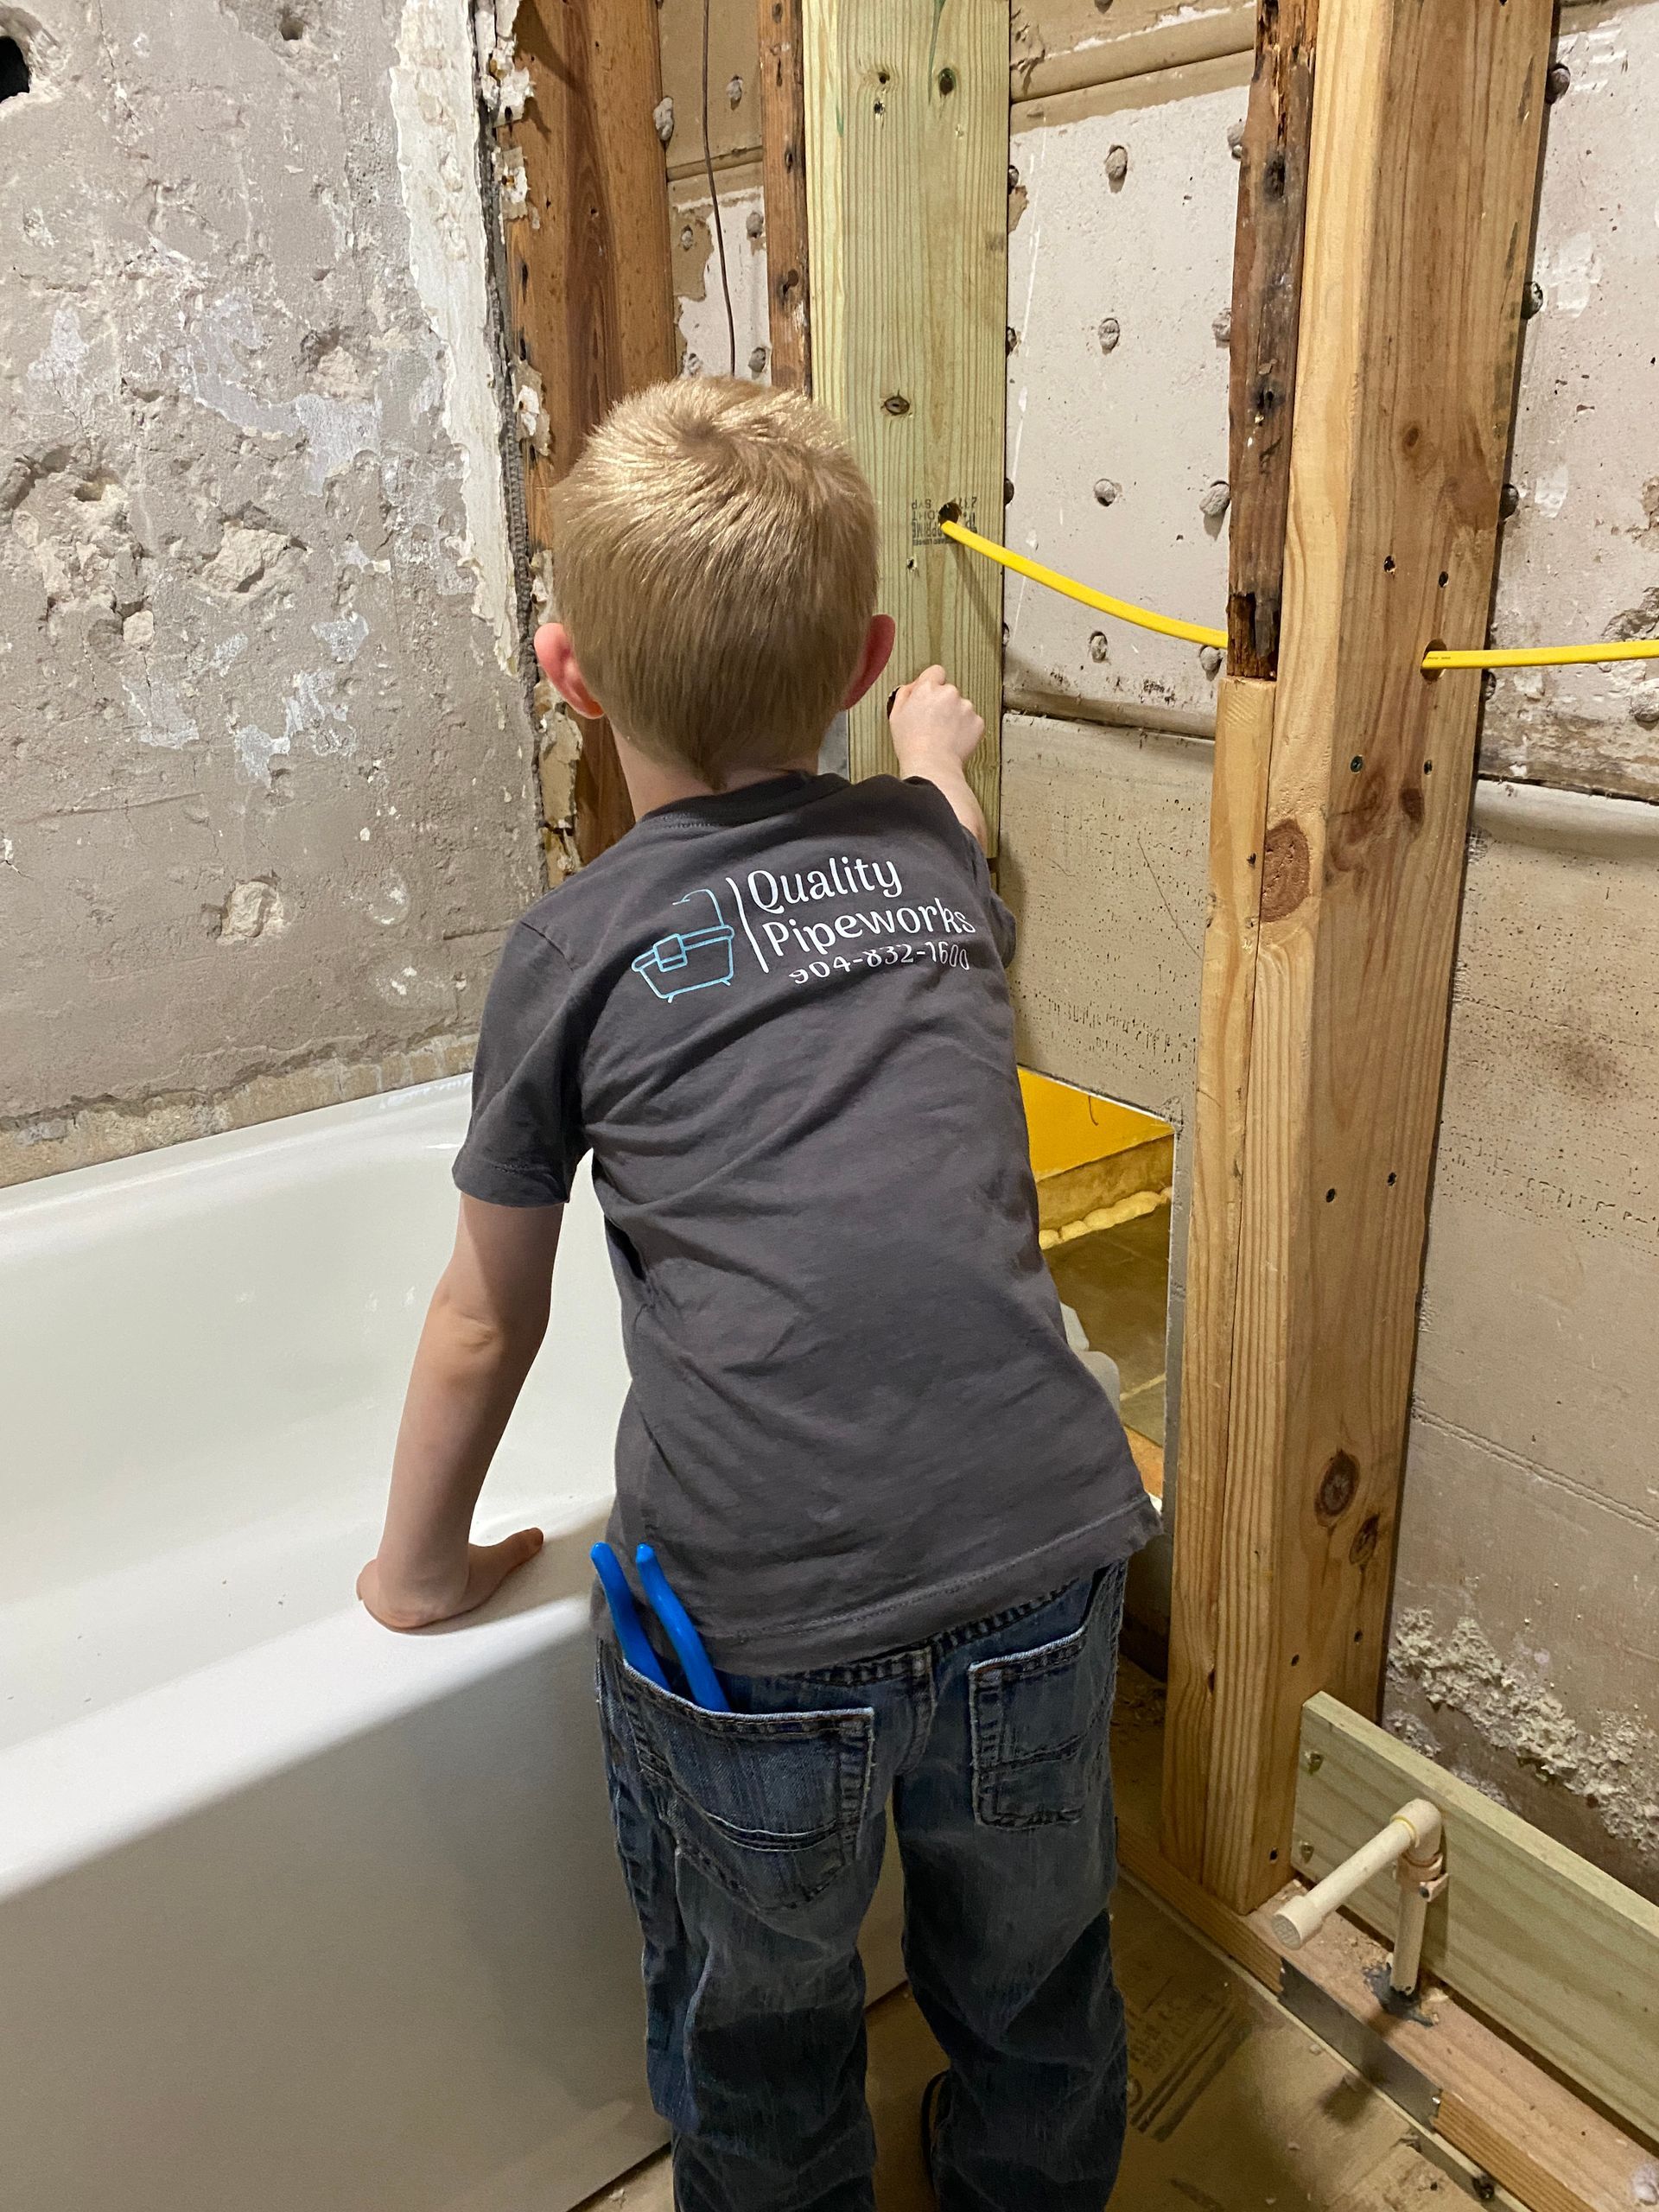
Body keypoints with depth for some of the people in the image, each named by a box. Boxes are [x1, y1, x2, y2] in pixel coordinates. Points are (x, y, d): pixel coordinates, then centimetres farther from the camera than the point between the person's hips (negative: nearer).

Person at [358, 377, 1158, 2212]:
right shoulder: (931, 851, 8)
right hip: (1042, 1563, 4)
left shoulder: (576, 953, -1)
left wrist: (422, 1566, 24)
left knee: (761, 2060, 25)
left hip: (759, 1627, -3)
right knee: (1031, 2007, 29)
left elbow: (486, 1324, 8)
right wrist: (935, 751, 58)